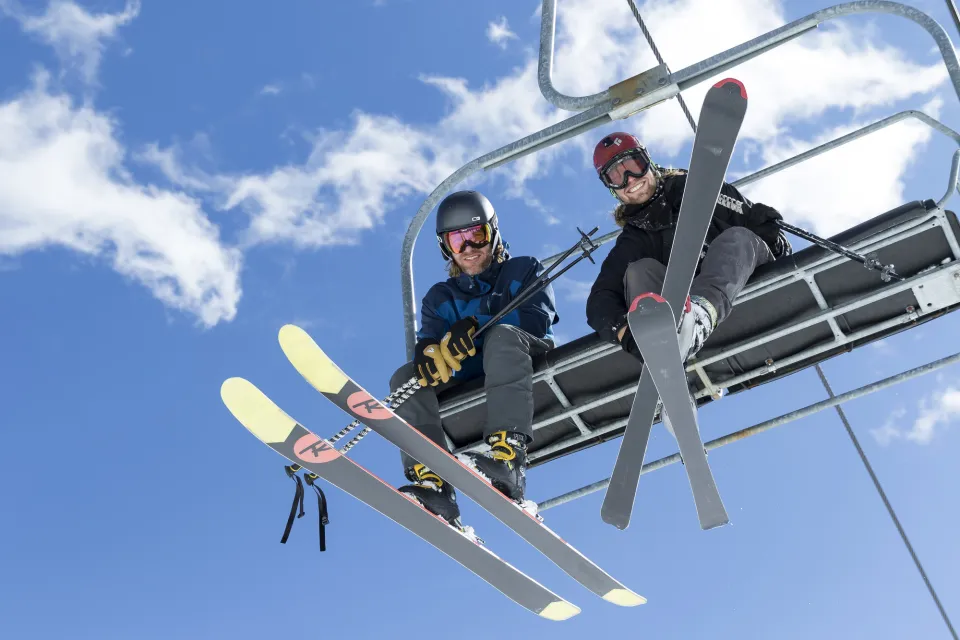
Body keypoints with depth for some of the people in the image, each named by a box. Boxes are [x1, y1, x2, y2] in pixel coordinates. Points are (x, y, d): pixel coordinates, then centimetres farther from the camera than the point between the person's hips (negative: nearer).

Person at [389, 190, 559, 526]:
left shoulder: (525, 270, 15)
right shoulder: (440, 297, 22)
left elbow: (538, 319, -6)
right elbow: (427, 344, 2)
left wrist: (477, 326, -23)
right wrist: (432, 355, -26)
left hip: (530, 367, -4)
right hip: (471, 385, 4)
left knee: (502, 335, -33)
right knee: (405, 376, -17)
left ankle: (507, 460, -53)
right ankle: (432, 486, -37)